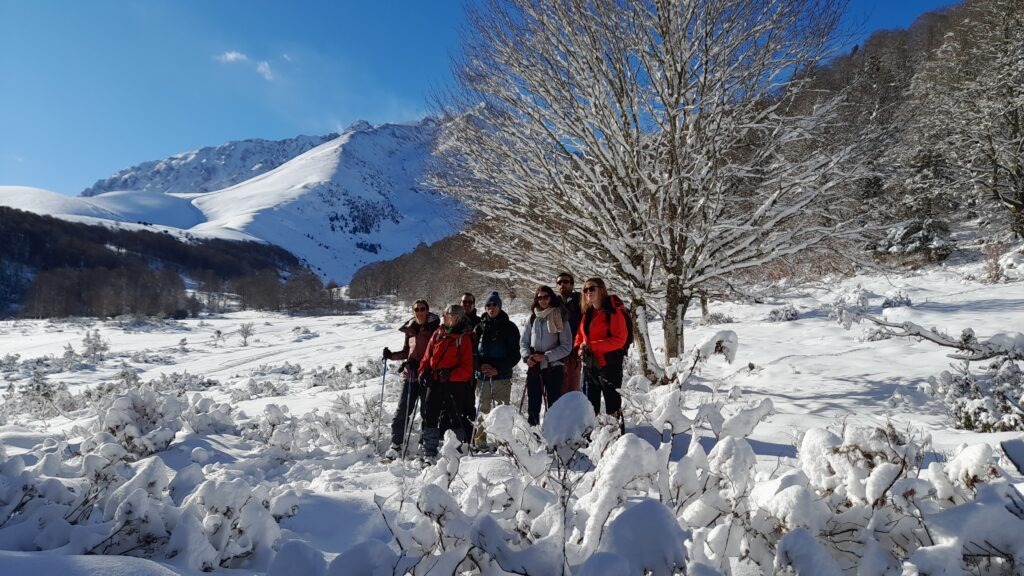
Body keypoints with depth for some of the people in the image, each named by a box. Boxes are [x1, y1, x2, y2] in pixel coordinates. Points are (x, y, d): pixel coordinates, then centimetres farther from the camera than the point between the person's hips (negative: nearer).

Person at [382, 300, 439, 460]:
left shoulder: (434, 328, -3)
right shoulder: (410, 329, 12)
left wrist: (417, 362, -23)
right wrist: (392, 355, 5)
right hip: (410, 375, 4)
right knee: (403, 410, 1)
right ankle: (396, 445, 9)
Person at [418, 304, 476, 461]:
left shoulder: (464, 338, -7)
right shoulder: (438, 334, 9)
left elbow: (467, 367, -10)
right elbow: (427, 356, 15)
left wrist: (451, 374, -22)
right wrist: (423, 371, 0)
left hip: (455, 384, -5)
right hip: (434, 382, 5)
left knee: (455, 416, 4)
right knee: (430, 415, 8)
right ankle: (429, 449, 18)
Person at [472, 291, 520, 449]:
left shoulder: (509, 327, 2)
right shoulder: (480, 327, 9)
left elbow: (515, 355, -1)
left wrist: (498, 369, -13)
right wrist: (480, 365, -9)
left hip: (502, 376, -2)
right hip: (483, 375, 2)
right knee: (483, 408, 6)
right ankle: (479, 440, 13)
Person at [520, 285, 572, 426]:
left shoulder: (560, 318, -1)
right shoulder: (533, 318, 10)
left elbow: (567, 346, -5)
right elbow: (523, 342, 12)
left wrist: (546, 356, -14)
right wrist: (527, 356, -8)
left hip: (553, 367, -3)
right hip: (534, 367, 3)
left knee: (554, 405, -1)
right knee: (533, 404, 7)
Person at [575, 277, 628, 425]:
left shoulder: (613, 311, -9)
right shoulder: (587, 313, 12)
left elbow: (620, 339, -17)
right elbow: (580, 335, 19)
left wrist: (593, 346, -21)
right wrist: (580, 349, -3)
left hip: (609, 365, -7)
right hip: (589, 365, 7)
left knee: (612, 402, 1)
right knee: (590, 405, 14)